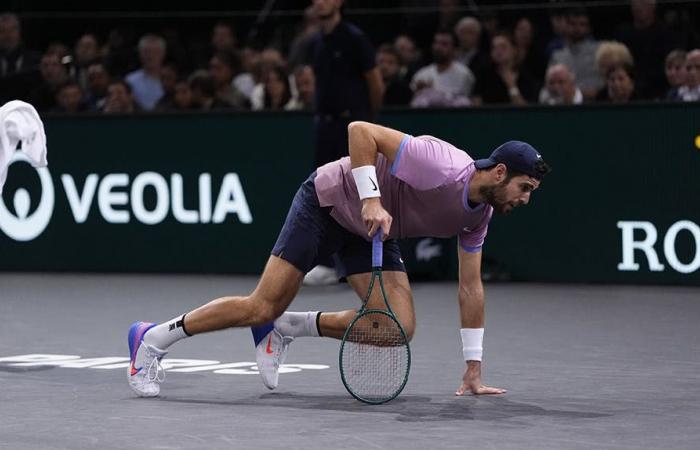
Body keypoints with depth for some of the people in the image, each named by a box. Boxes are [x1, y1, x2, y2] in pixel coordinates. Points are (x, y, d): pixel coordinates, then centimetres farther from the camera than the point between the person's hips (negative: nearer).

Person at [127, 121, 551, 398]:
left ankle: (285, 328, 8)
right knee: (262, 307, -11)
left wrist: (474, 370, 2)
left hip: (372, 232, 7)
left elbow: (471, 287, 3)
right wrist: (371, 200, -37)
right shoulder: (442, 165, -32)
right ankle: (154, 338, 7)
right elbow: (360, 130, -30)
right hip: (329, 200, -7)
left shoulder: (479, 215, -7)